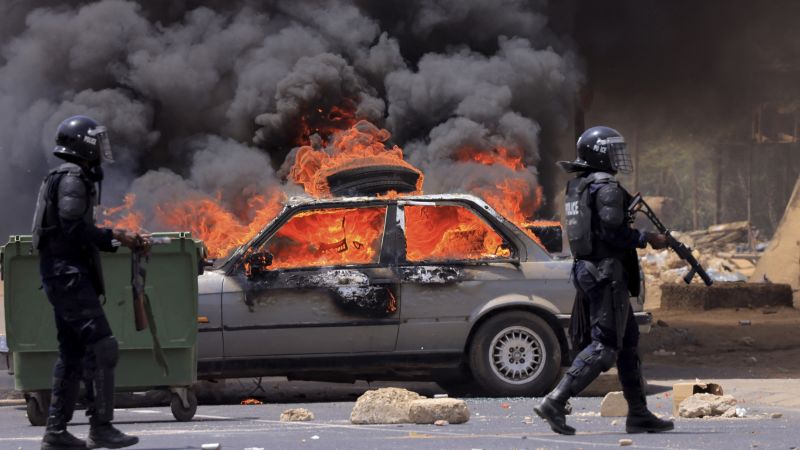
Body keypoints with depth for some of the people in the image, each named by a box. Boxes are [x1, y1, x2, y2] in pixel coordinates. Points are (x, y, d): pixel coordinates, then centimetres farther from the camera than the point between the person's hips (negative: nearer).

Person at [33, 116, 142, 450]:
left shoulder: (73, 178, 21)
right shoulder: (72, 178, -11)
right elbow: (73, 228, -21)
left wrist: (117, 239, 14)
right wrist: (114, 237, -14)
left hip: (63, 275, 11)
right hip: (69, 273, -11)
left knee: (73, 353, 11)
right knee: (101, 347, -13)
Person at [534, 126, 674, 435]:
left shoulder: (577, 187, 15)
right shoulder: (606, 189, -14)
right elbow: (614, 232, -21)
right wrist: (648, 239, -9)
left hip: (586, 270, 10)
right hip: (607, 273, -10)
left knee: (628, 341, 15)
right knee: (605, 346, -9)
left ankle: (638, 413, 18)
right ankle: (555, 402, -16)